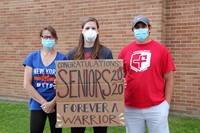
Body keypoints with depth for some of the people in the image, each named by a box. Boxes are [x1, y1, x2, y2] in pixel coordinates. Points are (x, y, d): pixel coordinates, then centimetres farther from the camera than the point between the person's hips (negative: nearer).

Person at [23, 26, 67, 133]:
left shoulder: (62, 58, -3)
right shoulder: (32, 57, 0)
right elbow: (27, 84, -4)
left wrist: (52, 103, -12)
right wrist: (44, 103, -9)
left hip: (57, 105, 0)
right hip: (37, 105, 1)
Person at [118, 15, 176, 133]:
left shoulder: (161, 49, -1)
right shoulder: (125, 51, 5)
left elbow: (169, 79, 0)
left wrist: (167, 103, -3)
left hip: (156, 107, -2)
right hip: (131, 108, 2)